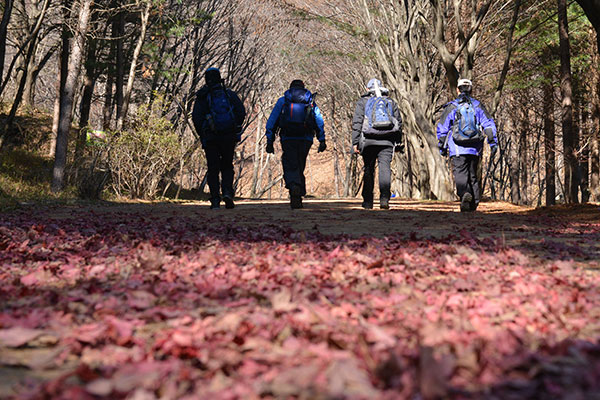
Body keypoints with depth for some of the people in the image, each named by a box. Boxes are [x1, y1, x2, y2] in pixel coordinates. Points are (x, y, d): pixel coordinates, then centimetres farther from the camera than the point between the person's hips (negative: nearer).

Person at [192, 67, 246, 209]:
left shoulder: (202, 97, 3)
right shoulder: (230, 94, 7)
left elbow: (196, 118, -4)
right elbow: (241, 112, 1)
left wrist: (202, 135, 8)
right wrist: (236, 130, 12)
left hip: (210, 138, -1)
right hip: (229, 137, 1)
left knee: (213, 169, 5)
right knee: (227, 167, 14)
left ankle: (215, 200, -2)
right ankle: (227, 191, -8)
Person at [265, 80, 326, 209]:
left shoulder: (282, 101, 12)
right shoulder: (311, 101, 14)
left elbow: (271, 122, 6)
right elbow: (320, 122, 7)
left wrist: (270, 141, 7)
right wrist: (322, 140, 7)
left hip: (288, 140, -2)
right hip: (305, 140, 2)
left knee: (290, 167, -3)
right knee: (300, 167, 13)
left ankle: (294, 187, -33)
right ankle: (298, 198, 11)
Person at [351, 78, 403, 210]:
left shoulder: (363, 101, 11)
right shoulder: (391, 102, 18)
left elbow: (357, 123, 2)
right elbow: (399, 122, 16)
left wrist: (355, 142, 0)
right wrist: (398, 143, 19)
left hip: (369, 140, -1)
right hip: (387, 141, 1)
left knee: (368, 170, 7)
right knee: (385, 167, -6)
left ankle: (368, 201, 10)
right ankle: (384, 198, -22)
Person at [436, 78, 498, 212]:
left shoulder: (451, 107, 2)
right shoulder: (478, 106, 10)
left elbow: (442, 129, 5)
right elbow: (489, 125, 4)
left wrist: (442, 147, 15)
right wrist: (493, 143, 6)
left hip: (458, 149, -3)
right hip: (475, 149, 3)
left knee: (460, 174, -11)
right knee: (473, 176, 12)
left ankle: (465, 193, -38)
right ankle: (474, 203, 11)